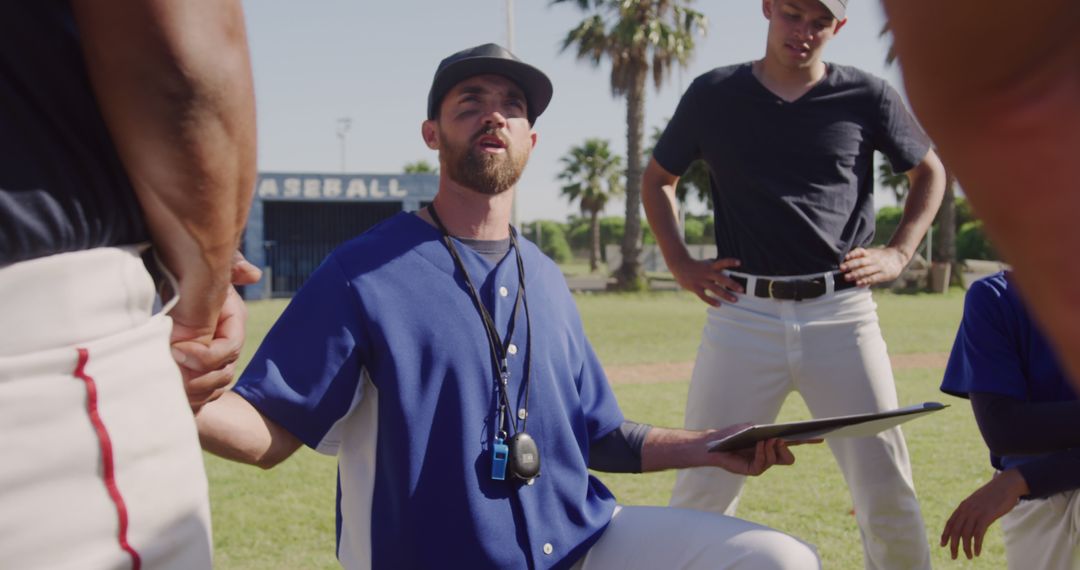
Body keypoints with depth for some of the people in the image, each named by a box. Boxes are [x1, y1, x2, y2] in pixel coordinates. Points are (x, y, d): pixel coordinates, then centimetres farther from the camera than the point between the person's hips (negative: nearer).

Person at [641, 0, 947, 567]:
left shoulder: (867, 97, 6)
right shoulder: (713, 94, 7)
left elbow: (930, 171, 20)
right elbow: (657, 179, 20)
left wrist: (898, 254, 7)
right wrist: (680, 264, 8)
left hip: (841, 313, 0)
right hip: (742, 314, 0)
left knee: (887, 492, 1)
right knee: (702, 491, -1)